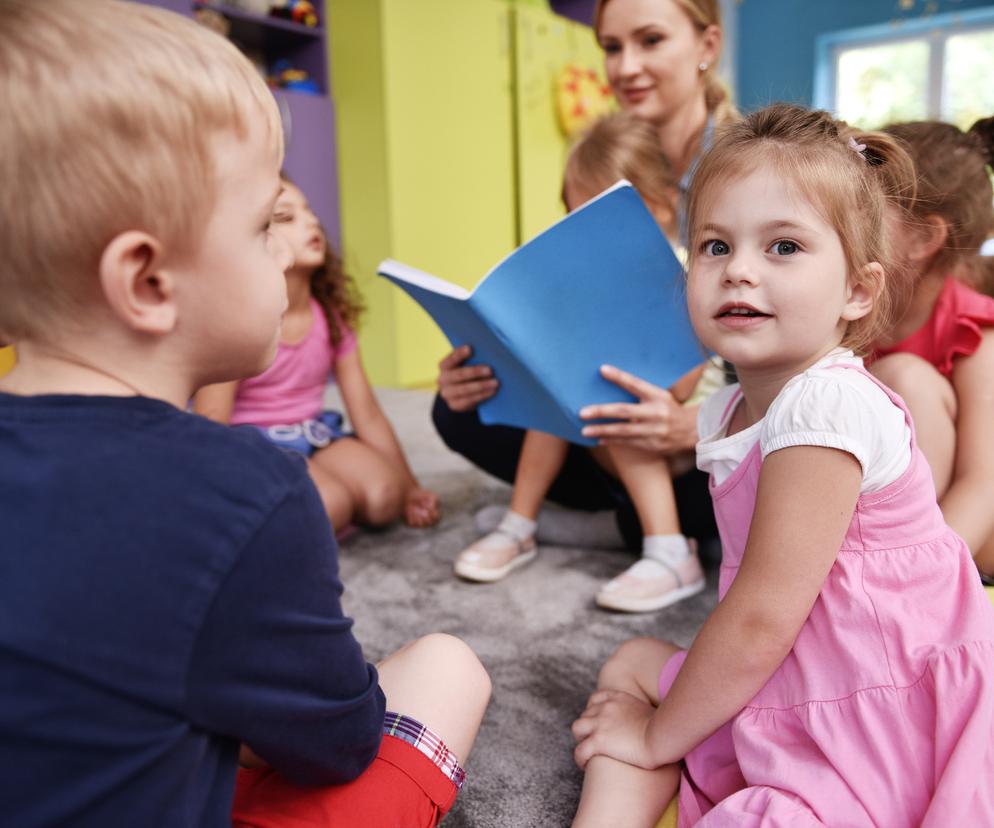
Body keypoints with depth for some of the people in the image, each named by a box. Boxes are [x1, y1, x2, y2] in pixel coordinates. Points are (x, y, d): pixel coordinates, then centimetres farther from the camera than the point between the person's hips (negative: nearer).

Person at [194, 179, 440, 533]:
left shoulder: (331, 316, 1)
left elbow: (367, 413, 3)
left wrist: (410, 489, -2)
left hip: (314, 436, 5)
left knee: (384, 496, -24)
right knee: (327, 507, -32)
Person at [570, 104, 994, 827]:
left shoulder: (826, 407, -24)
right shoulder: (729, 411, 4)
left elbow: (763, 618, -23)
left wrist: (658, 736, -11)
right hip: (794, 691, 9)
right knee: (631, 665, 12)